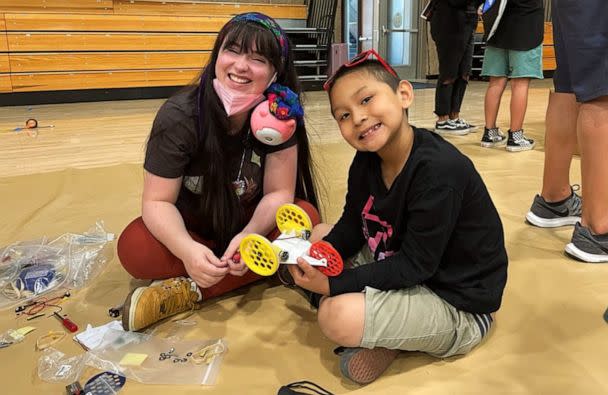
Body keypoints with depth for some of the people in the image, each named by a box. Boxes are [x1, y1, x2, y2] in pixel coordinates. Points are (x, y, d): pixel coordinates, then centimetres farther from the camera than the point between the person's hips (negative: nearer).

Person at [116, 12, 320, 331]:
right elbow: (157, 201, -22)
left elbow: (278, 193, -17)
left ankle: (189, 292, -25)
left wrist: (249, 235, -38)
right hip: (190, 226, -1)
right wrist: (187, 250, -42)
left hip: (253, 223, 2)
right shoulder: (179, 117, -23)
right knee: (134, 248, -29)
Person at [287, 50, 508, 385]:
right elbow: (351, 228, 4)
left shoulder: (439, 170, -29)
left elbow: (415, 266, -26)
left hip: (457, 305, -9)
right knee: (320, 235, 9)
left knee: (338, 317, -30)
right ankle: (380, 338, 2)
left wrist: (333, 283, -26)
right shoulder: (366, 162, -3)